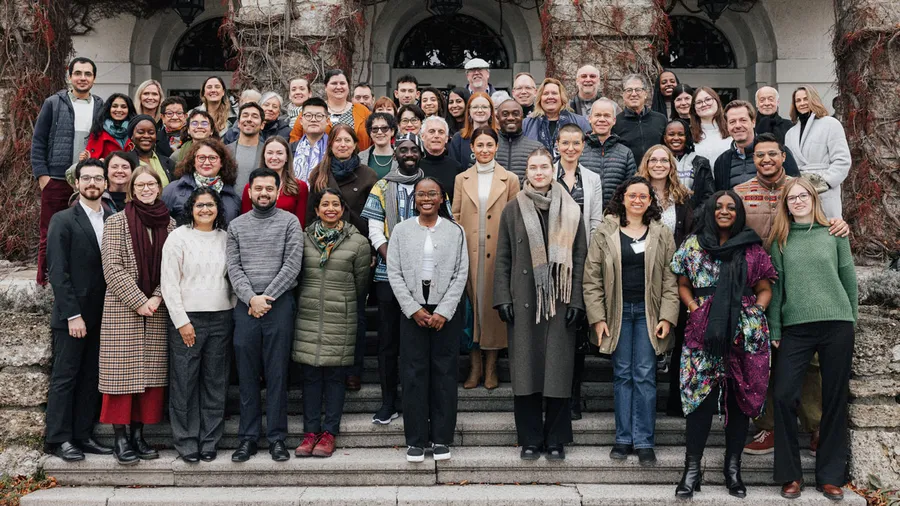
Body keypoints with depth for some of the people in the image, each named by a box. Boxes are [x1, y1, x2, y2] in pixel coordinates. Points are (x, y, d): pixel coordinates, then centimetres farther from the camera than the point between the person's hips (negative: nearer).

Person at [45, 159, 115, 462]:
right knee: (64, 377, 1)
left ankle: (83, 436, 16)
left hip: (101, 316, 5)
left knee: (91, 378, 8)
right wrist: (73, 315, -14)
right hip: (72, 316, -5)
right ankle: (59, 439, 9)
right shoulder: (63, 221, -3)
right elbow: (57, 271, -9)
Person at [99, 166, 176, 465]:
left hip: (156, 311, 3)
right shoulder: (116, 222, -1)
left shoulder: (169, 224, 8)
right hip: (122, 309, -3)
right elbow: (112, 267, -8)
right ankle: (120, 438, 8)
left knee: (151, 373, 5)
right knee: (122, 371, -1)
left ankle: (139, 435, 15)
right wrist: (139, 301, -13)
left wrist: (157, 298, -10)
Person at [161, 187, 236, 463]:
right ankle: (186, 443, 11)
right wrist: (182, 321, -8)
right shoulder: (178, 236, -1)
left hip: (221, 318, 3)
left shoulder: (226, 237, 10)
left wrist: (234, 312, 5)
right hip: (187, 318, -3)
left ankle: (209, 441, 17)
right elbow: (169, 282, -4)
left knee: (215, 382, 7)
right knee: (184, 382, 0)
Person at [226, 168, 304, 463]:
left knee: (277, 374, 1)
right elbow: (233, 268, 5)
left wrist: (267, 297, -10)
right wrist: (251, 298, -9)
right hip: (245, 305, 2)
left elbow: (292, 265, -4)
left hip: (279, 304, -2)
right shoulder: (236, 226, 12)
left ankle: (277, 438, 8)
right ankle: (248, 438, 13)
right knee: (247, 375, 5)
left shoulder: (289, 222, 4)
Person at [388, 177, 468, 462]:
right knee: (414, 373, 1)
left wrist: (443, 311, -9)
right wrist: (414, 309, -8)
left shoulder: (455, 231, 5)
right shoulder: (401, 230, 6)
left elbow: (461, 274, 0)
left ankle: (441, 438, 12)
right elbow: (394, 273, 1)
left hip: (446, 311, 0)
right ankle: (415, 439, 9)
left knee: (444, 372, 3)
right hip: (412, 310, 0)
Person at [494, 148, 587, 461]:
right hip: (523, 302, 0)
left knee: (558, 369, 2)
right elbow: (503, 258, 6)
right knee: (526, 369, 2)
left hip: (559, 300, 0)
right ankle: (530, 440, 13)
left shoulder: (570, 211, 7)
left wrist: (576, 301, -4)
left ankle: (556, 440, 14)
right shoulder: (513, 210, 7)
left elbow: (579, 258, 4)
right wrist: (503, 298, -3)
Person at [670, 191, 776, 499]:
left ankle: (733, 468, 17)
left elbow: (764, 290, 11)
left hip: (745, 332, 1)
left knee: (740, 396, 6)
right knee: (701, 395, -7)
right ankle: (692, 469, 0)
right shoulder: (693, 245, 8)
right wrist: (696, 310, -3)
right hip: (704, 331, -1)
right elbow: (683, 285, 12)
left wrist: (755, 313, -5)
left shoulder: (752, 248, 8)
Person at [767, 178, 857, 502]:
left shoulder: (834, 233, 7)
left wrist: (851, 320, 7)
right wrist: (774, 331, 1)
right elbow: (774, 287, 6)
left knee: (835, 399, 5)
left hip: (837, 324, 0)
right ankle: (789, 474, 7)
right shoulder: (780, 240, 8)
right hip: (795, 327, 0)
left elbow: (849, 278, 9)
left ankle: (830, 475, 16)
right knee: (784, 396, -7)